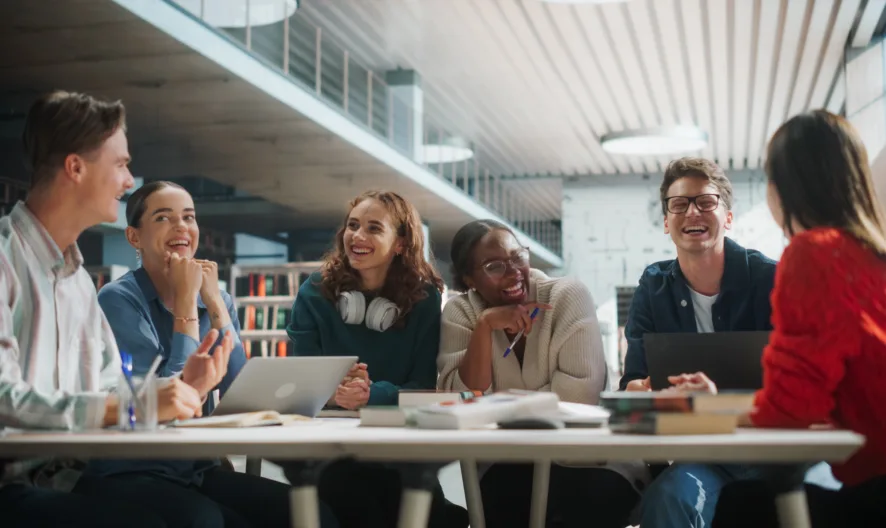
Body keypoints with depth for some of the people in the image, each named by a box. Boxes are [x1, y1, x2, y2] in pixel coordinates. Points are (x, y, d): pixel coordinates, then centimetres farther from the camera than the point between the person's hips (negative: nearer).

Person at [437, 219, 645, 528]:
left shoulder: (568, 296, -8)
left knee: (600, 493, -32)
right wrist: (484, 325, -21)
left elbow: (581, 392, -18)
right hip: (510, 464, 1)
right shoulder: (460, 313, 0)